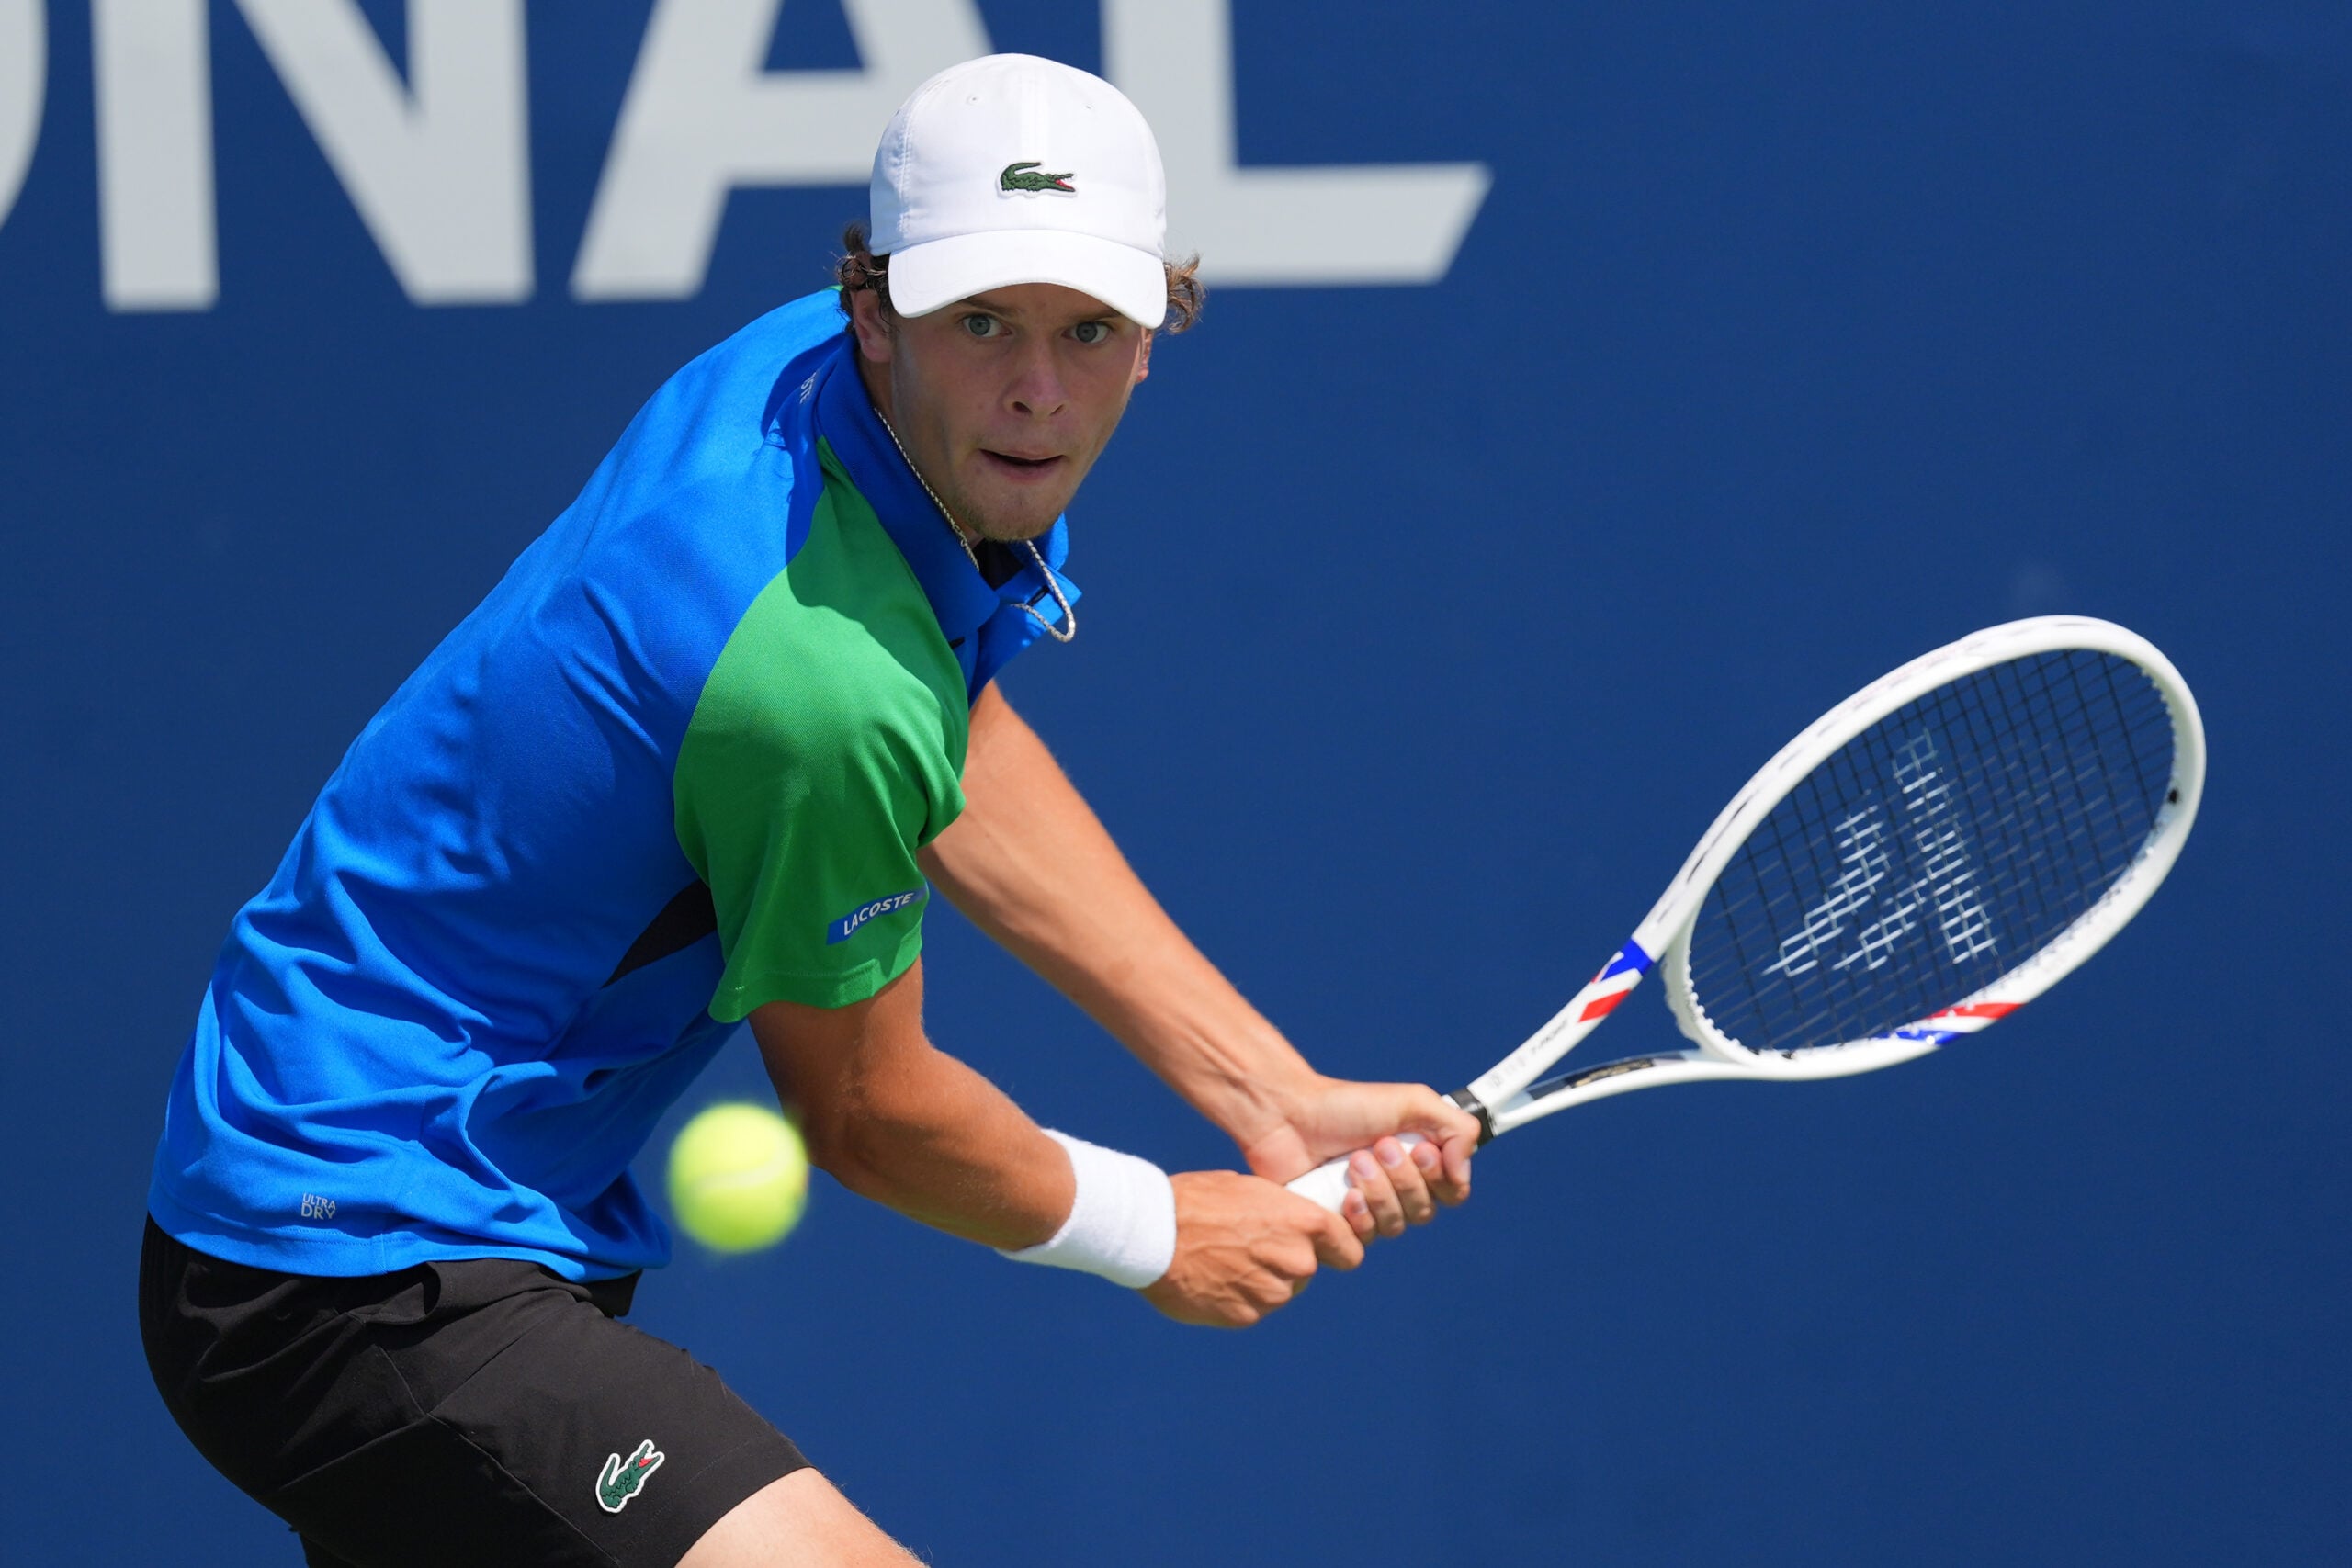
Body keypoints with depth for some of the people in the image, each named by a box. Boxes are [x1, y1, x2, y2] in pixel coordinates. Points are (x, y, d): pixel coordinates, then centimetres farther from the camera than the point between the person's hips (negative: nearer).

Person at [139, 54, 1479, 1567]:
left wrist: (1274, 1092, 11)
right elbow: (861, 1107, -13)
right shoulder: (825, 677, -30)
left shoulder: (801, 365, -3)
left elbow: (962, 764, 14)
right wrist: (1154, 1232, 6)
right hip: (372, 1278, -11)